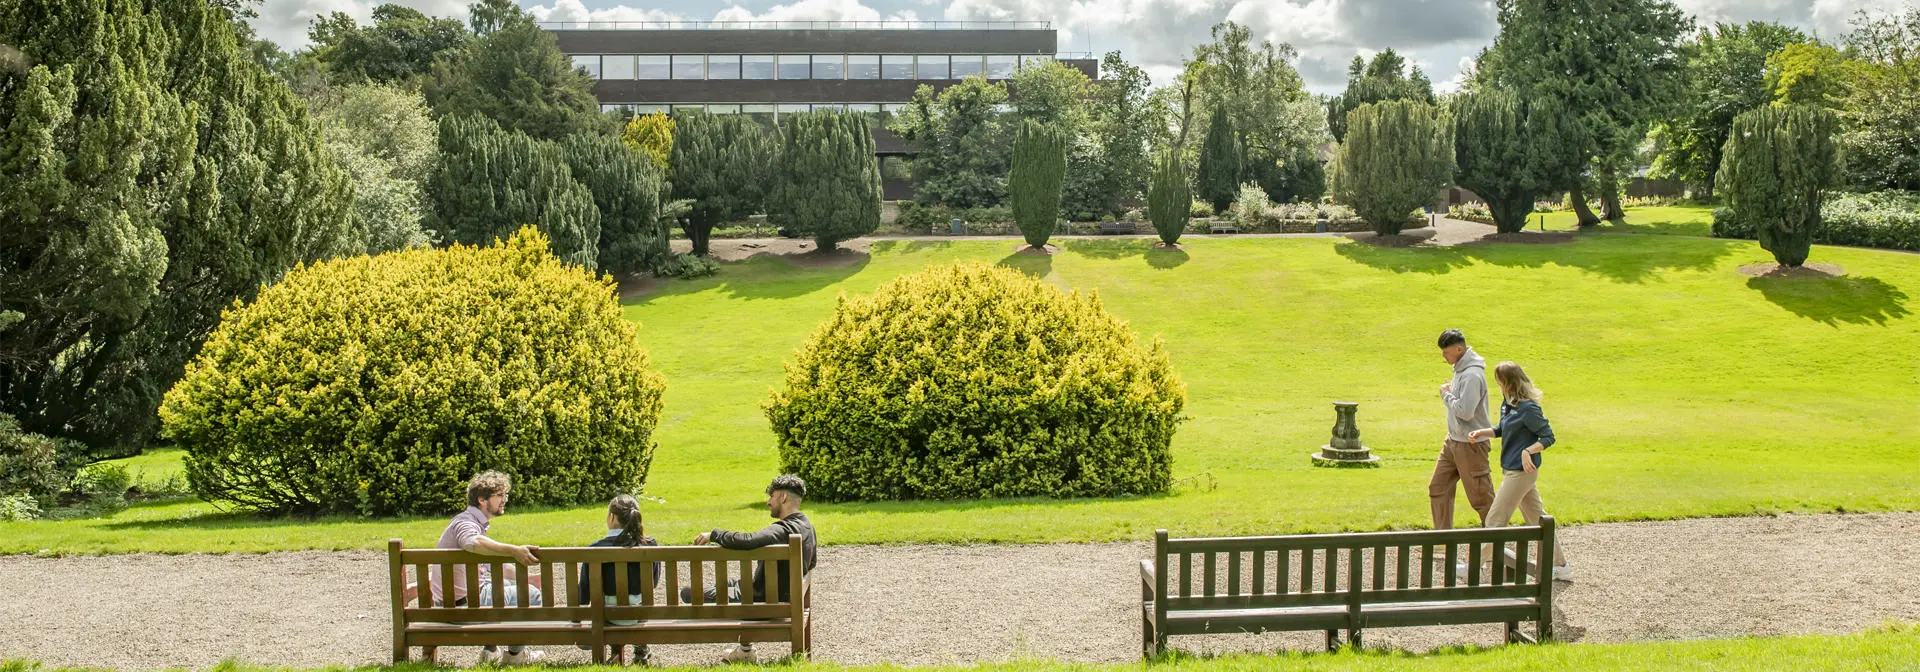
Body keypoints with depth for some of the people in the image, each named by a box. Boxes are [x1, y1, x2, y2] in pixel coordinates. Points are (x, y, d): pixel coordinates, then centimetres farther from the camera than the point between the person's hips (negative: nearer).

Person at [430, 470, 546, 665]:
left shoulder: (476, 523, 15)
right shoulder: (466, 523, -18)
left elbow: (494, 565, 21)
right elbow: (474, 542, -44)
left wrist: (525, 577, 13)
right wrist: (514, 550, -52)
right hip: (462, 602, -11)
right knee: (530, 594, -9)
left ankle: (490, 649, 29)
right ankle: (515, 653, 7)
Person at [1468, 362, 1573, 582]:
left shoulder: (1528, 408, -20)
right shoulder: (1508, 403, 6)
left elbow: (1548, 437, -16)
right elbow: (1503, 430, 19)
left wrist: (1528, 451, -28)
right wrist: (1483, 432, 2)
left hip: (1522, 472, -10)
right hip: (1512, 470, 10)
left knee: (1495, 519, -2)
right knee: (1538, 518, 16)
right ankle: (1561, 566, 25)